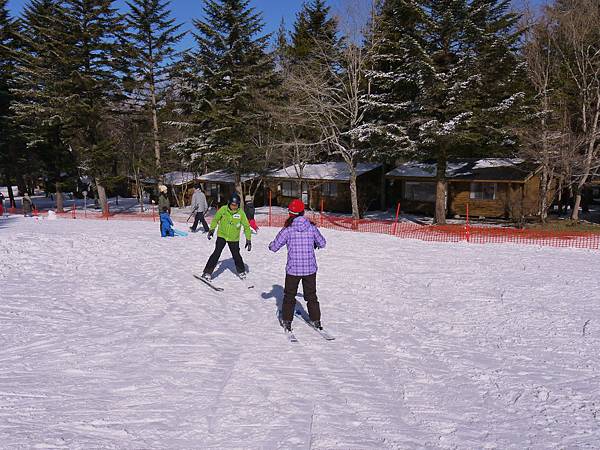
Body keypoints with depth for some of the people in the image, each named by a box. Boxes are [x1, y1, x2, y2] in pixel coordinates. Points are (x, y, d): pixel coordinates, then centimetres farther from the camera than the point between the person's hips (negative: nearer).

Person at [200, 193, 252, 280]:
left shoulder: (241, 213, -12)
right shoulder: (223, 209, -11)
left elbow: (246, 226, -5)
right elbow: (215, 219, 5)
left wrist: (248, 239, -6)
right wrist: (212, 229, 0)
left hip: (234, 238, 0)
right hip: (222, 235, 0)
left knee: (236, 255, 5)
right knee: (217, 253, -11)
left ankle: (241, 271, 31)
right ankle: (207, 272, -5)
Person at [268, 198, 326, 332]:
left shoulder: (288, 229, -12)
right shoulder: (311, 227, -5)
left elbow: (274, 247, -8)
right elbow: (322, 243, 7)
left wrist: (271, 246, 15)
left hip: (293, 269, -2)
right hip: (310, 268, 2)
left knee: (289, 296, 16)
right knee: (311, 295, 18)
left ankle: (287, 321, 20)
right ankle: (316, 320, 25)